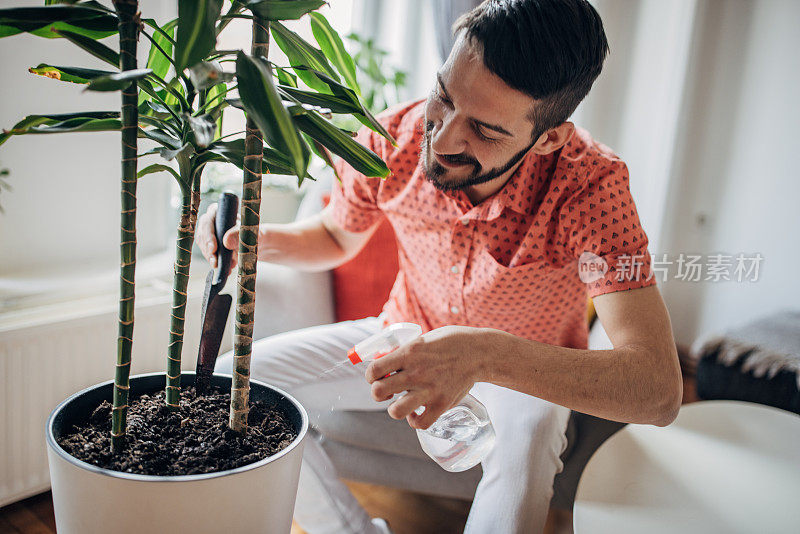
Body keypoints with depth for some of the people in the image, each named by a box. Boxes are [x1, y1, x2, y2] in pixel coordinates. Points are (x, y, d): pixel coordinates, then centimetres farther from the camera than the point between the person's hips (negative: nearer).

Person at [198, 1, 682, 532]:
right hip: (410, 335, 4)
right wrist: (258, 239, -20)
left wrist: (485, 355, -53)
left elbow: (659, 389, -40)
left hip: (533, 369, -3)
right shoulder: (392, 140, -21)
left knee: (524, 451, -39)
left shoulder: (591, 185, -32)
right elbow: (336, 238, 3)